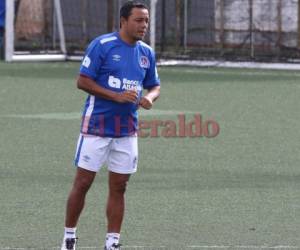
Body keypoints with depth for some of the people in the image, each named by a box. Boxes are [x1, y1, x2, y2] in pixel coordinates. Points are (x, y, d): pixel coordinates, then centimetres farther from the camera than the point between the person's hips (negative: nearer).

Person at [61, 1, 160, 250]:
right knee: (83, 183, 0)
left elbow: (154, 85, 18)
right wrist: (117, 96, -19)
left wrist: (149, 97, -6)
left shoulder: (147, 52, 8)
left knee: (118, 187, 5)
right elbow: (83, 81, -11)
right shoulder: (102, 45, -10)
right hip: (96, 126, -5)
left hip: (127, 131, 5)